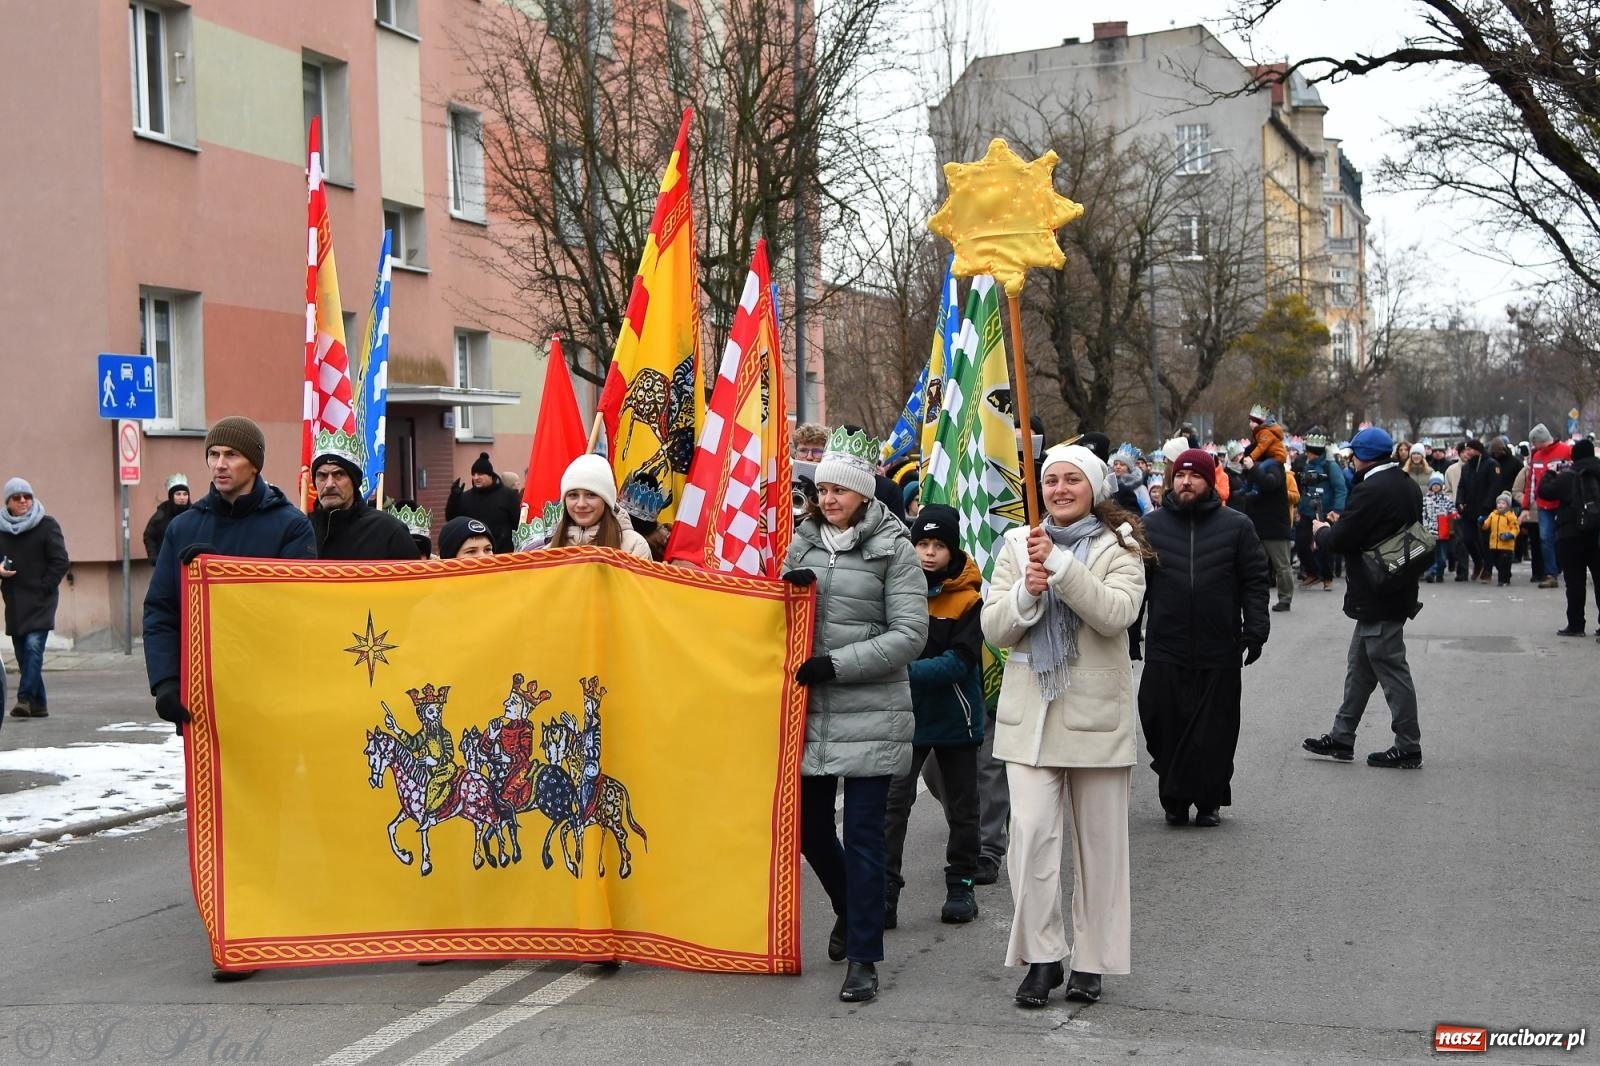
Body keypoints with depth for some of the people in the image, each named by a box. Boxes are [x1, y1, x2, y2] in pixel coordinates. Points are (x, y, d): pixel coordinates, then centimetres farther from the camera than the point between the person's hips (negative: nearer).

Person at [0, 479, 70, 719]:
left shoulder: (47, 525, -1)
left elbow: (61, 561, -4)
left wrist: (44, 587, -10)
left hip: (41, 600, -5)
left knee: (33, 645, -18)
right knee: (22, 653, 5)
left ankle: (25, 698, -20)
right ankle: (38, 704, 12)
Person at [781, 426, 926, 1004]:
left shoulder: (893, 549, -4)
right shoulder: (802, 541, 10)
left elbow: (909, 635, -10)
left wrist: (837, 664, -17)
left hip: (871, 716, -5)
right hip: (809, 712, 5)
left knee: (863, 835, -2)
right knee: (809, 827, 12)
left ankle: (863, 959, 8)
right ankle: (849, 911, 40)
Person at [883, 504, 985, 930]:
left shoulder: (968, 599, -10)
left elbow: (959, 663, -18)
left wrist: (906, 670, -29)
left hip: (953, 718, -1)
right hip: (905, 714, 1)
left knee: (961, 805, 12)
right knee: (893, 800, -9)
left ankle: (961, 885, 27)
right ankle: (885, 891, -6)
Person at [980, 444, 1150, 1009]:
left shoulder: (1119, 545, 2)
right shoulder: (1018, 544, 10)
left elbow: (1116, 613, -16)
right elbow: (993, 627, 4)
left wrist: (1060, 564, -23)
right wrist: (1027, 593, -15)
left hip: (1095, 710, -1)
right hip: (1030, 711, 2)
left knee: (1098, 841, 6)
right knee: (1030, 832, -10)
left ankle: (1092, 959, 18)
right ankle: (1042, 956, 1)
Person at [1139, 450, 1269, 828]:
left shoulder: (1237, 526, 6)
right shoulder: (1150, 526, 9)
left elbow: (1255, 582, 5)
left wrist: (1256, 630, -3)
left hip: (1220, 654, -1)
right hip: (1165, 653, 1)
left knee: (1216, 731, 3)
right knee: (1167, 729, 1)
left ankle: (1209, 800, 15)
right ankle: (1174, 800, 13)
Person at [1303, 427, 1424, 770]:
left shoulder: (1370, 491, -20)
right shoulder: (1408, 486, 10)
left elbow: (1340, 539, -20)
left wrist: (1322, 531, 3)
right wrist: (1337, 527, 15)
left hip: (1376, 598, -10)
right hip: (1397, 590, 10)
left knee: (1391, 669, -2)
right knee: (1359, 668, 16)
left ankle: (1408, 748, 5)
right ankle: (1342, 738, 23)